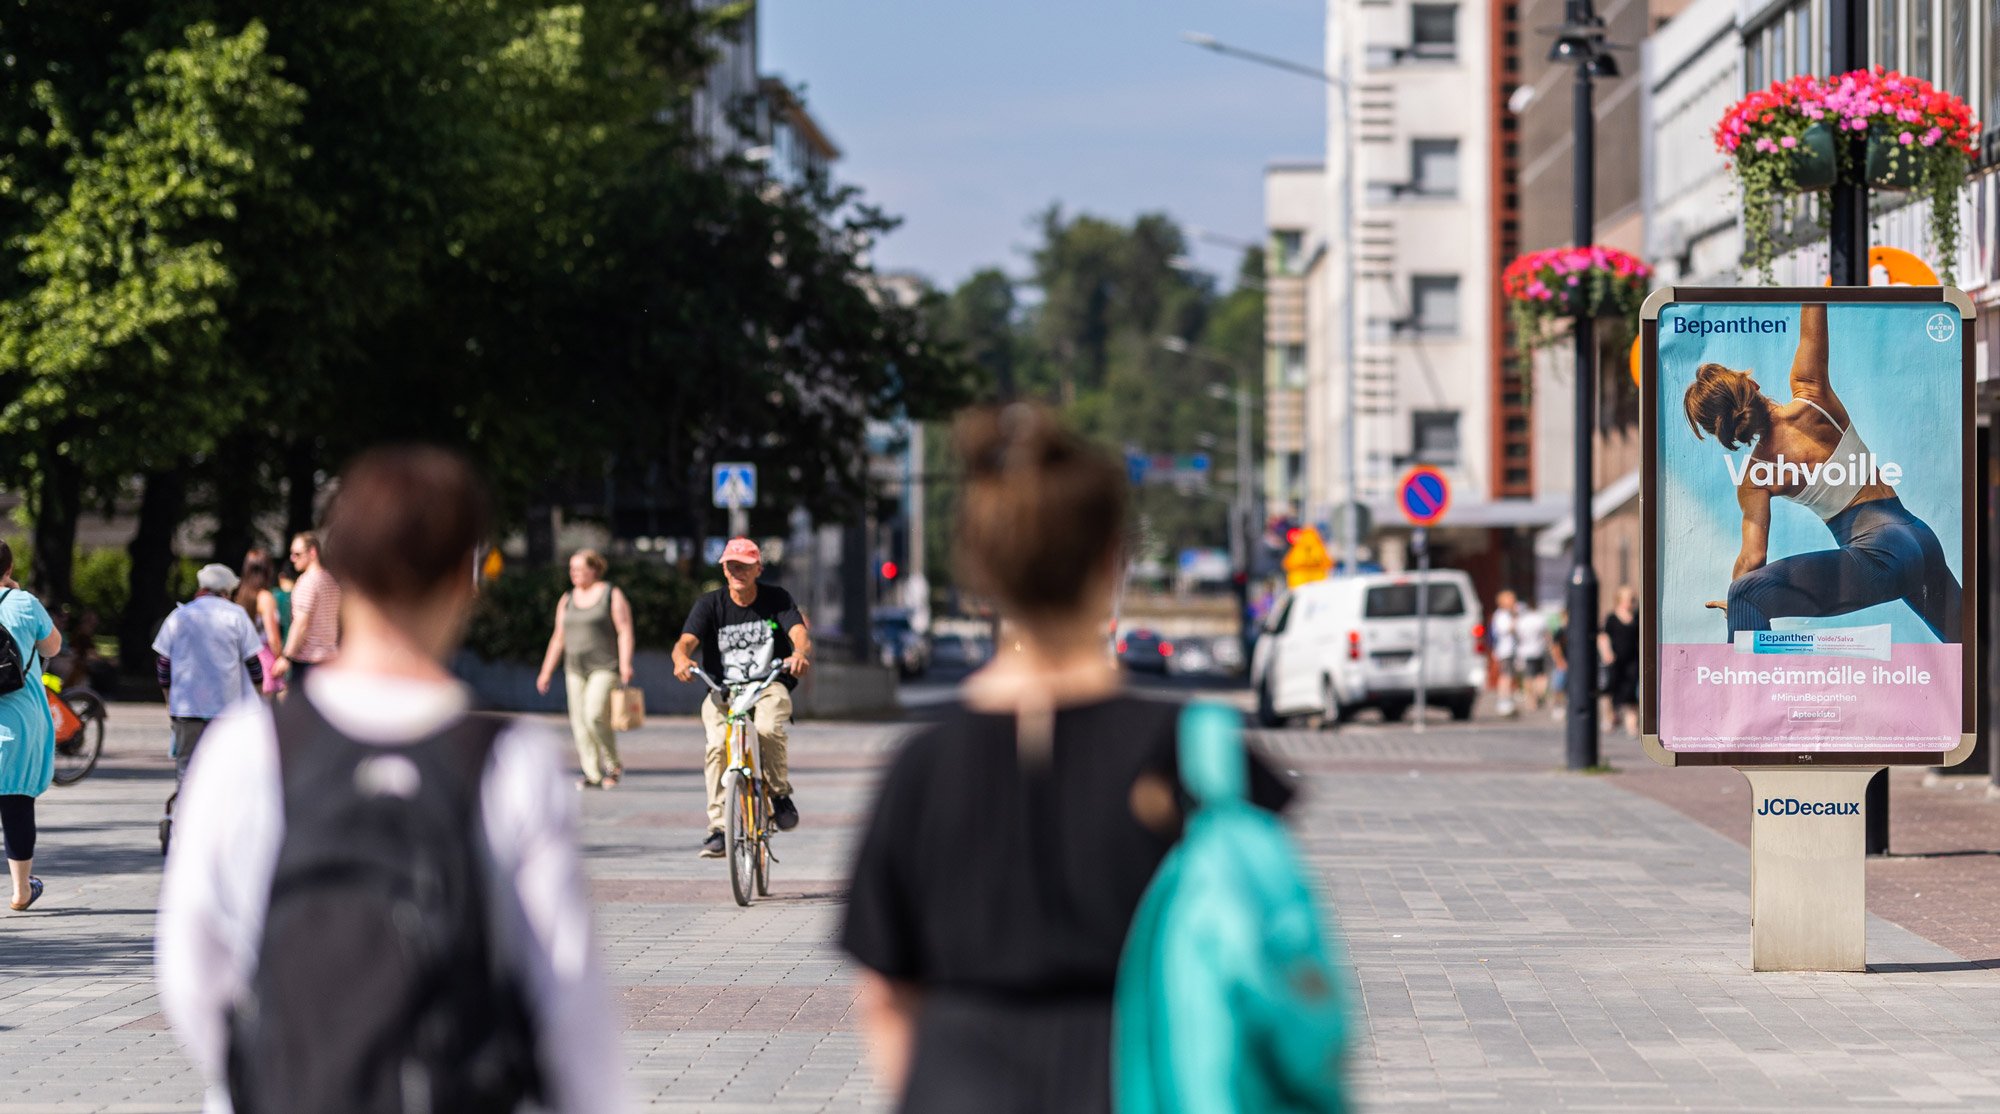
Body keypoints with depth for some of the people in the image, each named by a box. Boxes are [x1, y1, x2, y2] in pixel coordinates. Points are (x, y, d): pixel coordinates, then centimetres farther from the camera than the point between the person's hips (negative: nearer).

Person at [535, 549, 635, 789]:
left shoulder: (612, 595, -1)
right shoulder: (567, 600, 15)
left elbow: (625, 632, -7)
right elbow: (559, 638, 18)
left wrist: (625, 665, -19)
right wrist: (546, 672, 14)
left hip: (605, 668, -6)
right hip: (575, 670, 6)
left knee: (595, 715, -19)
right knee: (579, 722, -1)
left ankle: (613, 765, -1)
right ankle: (593, 775, 3)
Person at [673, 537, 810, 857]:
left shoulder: (776, 599, 2)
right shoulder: (710, 604, 1)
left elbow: (800, 632, -13)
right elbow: (686, 641, -13)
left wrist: (800, 653, -39)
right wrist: (682, 658, -39)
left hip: (770, 687, -1)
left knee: (768, 729, -34)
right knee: (719, 745, -28)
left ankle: (780, 794, -7)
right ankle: (718, 827, -23)